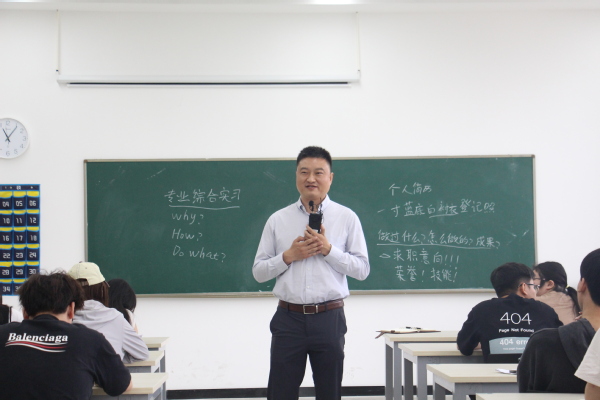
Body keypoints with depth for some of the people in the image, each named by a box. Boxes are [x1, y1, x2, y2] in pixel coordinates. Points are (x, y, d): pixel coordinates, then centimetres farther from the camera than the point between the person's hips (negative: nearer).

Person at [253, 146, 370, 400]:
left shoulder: (346, 218, 4)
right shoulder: (277, 220, 8)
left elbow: (362, 269, -1)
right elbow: (258, 272, 7)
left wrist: (328, 250, -13)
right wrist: (288, 257, -9)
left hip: (329, 319, -1)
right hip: (288, 319, 1)